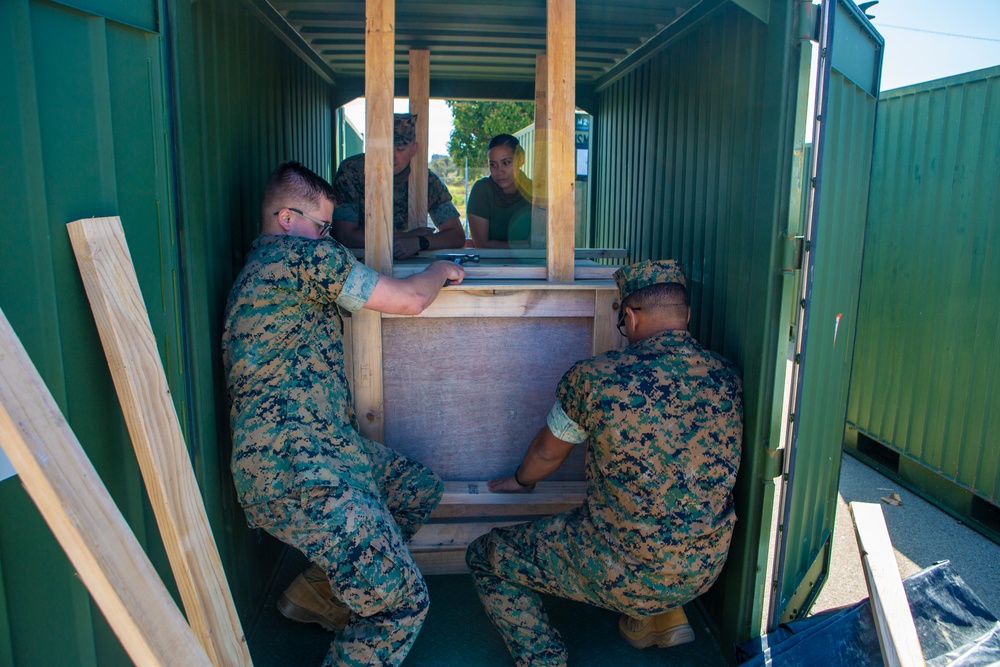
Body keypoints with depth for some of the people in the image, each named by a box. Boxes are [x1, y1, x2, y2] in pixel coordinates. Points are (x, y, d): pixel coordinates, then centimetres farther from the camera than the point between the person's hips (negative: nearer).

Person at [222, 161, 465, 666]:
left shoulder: (258, 266, 21)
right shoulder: (301, 254, -10)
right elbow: (408, 300, -9)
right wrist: (439, 270, 13)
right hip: (294, 467, -11)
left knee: (421, 487, 22)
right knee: (402, 602, -10)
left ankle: (323, 587, 24)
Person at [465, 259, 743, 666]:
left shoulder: (596, 378, -18)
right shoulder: (727, 377, -5)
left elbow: (548, 453, 1)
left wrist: (520, 481, 24)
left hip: (623, 577, -5)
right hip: (706, 571, 6)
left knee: (485, 557, 12)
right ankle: (663, 617, 26)